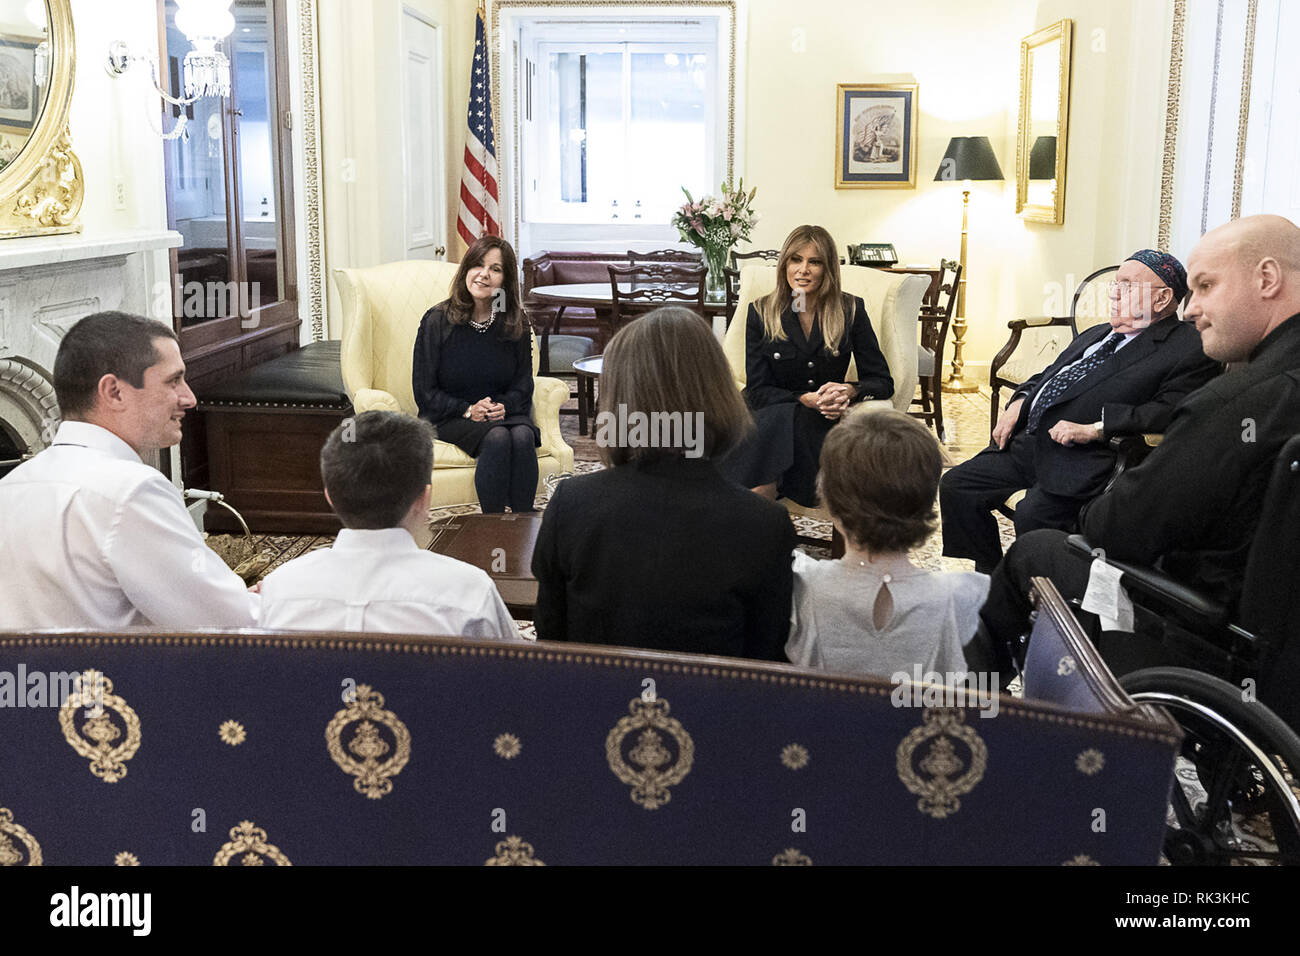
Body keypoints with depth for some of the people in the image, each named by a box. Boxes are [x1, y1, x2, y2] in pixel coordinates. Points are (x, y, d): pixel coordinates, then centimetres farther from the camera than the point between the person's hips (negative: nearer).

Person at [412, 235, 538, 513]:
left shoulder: (515, 323, 4)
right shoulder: (437, 321, -5)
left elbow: (523, 384, 9)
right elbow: (424, 392, -4)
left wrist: (504, 406, -13)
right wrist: (468, 410, -18)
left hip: (504, 412, 3)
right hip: (449, 418, -2)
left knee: (523, 436, -31)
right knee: (497, 438, -33)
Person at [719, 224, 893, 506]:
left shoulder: (851, 310, 1)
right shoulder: (761, 313, 1)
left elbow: (882, 381, 3)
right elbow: (757, 391, -4)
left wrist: (849, 391, -20)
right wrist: (807, 399, -22)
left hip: (825, 420, 0)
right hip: (771, 414, 0)